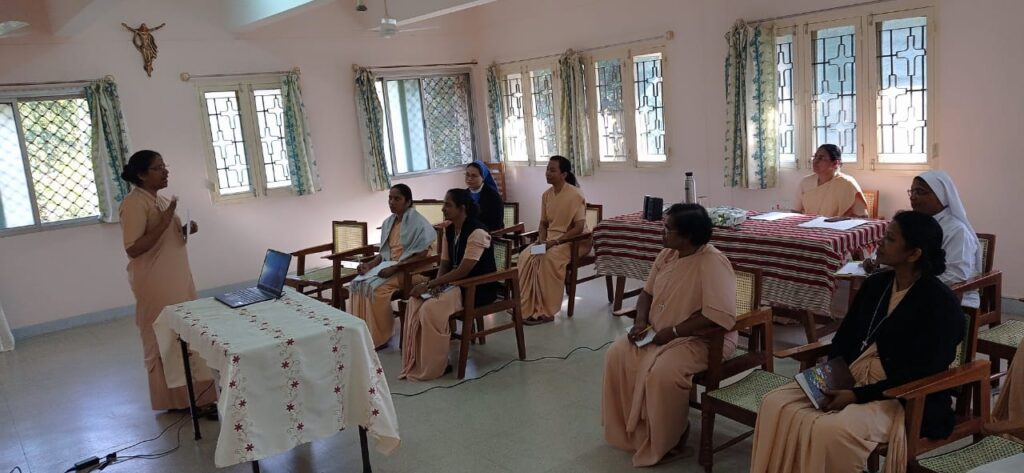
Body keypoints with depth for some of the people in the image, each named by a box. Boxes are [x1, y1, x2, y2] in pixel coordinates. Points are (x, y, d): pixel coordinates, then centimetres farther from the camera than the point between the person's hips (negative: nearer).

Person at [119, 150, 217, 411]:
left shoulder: (160, 199, 12)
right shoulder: (134, 204, -16)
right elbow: (133, 249, -23)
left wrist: (185, 230, 2)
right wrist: (163, 223, -27)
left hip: (177, 279, 9)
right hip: (156, 283, -9)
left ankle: (192, 393, 27)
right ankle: (174, 399, 11)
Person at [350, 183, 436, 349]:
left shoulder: (418, 223, -12)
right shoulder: (388, 222, 12)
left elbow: (420, 255, -17)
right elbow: (384, 252, 15)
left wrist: (394, 268, -24)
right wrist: (369, 264, -4)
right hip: (388, 265, 7)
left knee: (376, 288, -27)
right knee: (357, 284, -15)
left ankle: (380, 337, -11)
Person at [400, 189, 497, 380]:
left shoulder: (477, 233, -20)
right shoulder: (449, 230, 6)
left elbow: (463, 271, -25)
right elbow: (445, 264, 9)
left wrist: (429, 284, -24)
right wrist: (436, 284, -13)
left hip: (479, 288, -8)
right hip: (457, 283, 8)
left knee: (432, 309, -27)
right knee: (416, 301, -14)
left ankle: (435, 365, -9)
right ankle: (416, 361, -7)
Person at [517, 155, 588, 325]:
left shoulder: (575, 195, -16)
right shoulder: (546, 195, 6)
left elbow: (579, 228, -20)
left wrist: (555, 242, -25)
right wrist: (541, 240, -7)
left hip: (574, 241, -7)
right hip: (551, 240, 7)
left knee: (548, 258, -33)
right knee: (526, 256, -20)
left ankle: (545, 311, -24)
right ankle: (526, 307, -15)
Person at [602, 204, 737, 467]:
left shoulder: (712, 263, -23)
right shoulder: (667, 255, 3)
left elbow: (720, 318, -31)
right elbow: (648, 292, 15)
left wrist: (672, 332, -25)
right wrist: (641, 321, -5)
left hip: (703, 339, -8)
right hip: (659, 333, 8)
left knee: (662, 372, -32)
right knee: (617, 355, -8)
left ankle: (665, 442, -7)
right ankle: (627, 429, 7)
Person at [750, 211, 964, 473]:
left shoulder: (941, 303, -12)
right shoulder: (875, 283, 9)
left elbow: (921, 373, -17)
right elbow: (845, 338, 12)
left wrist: (858, 396, -21)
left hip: (902, 398, -7)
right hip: (848, 381, 7)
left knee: (831, 431, -33)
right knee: (775, 403, -14)